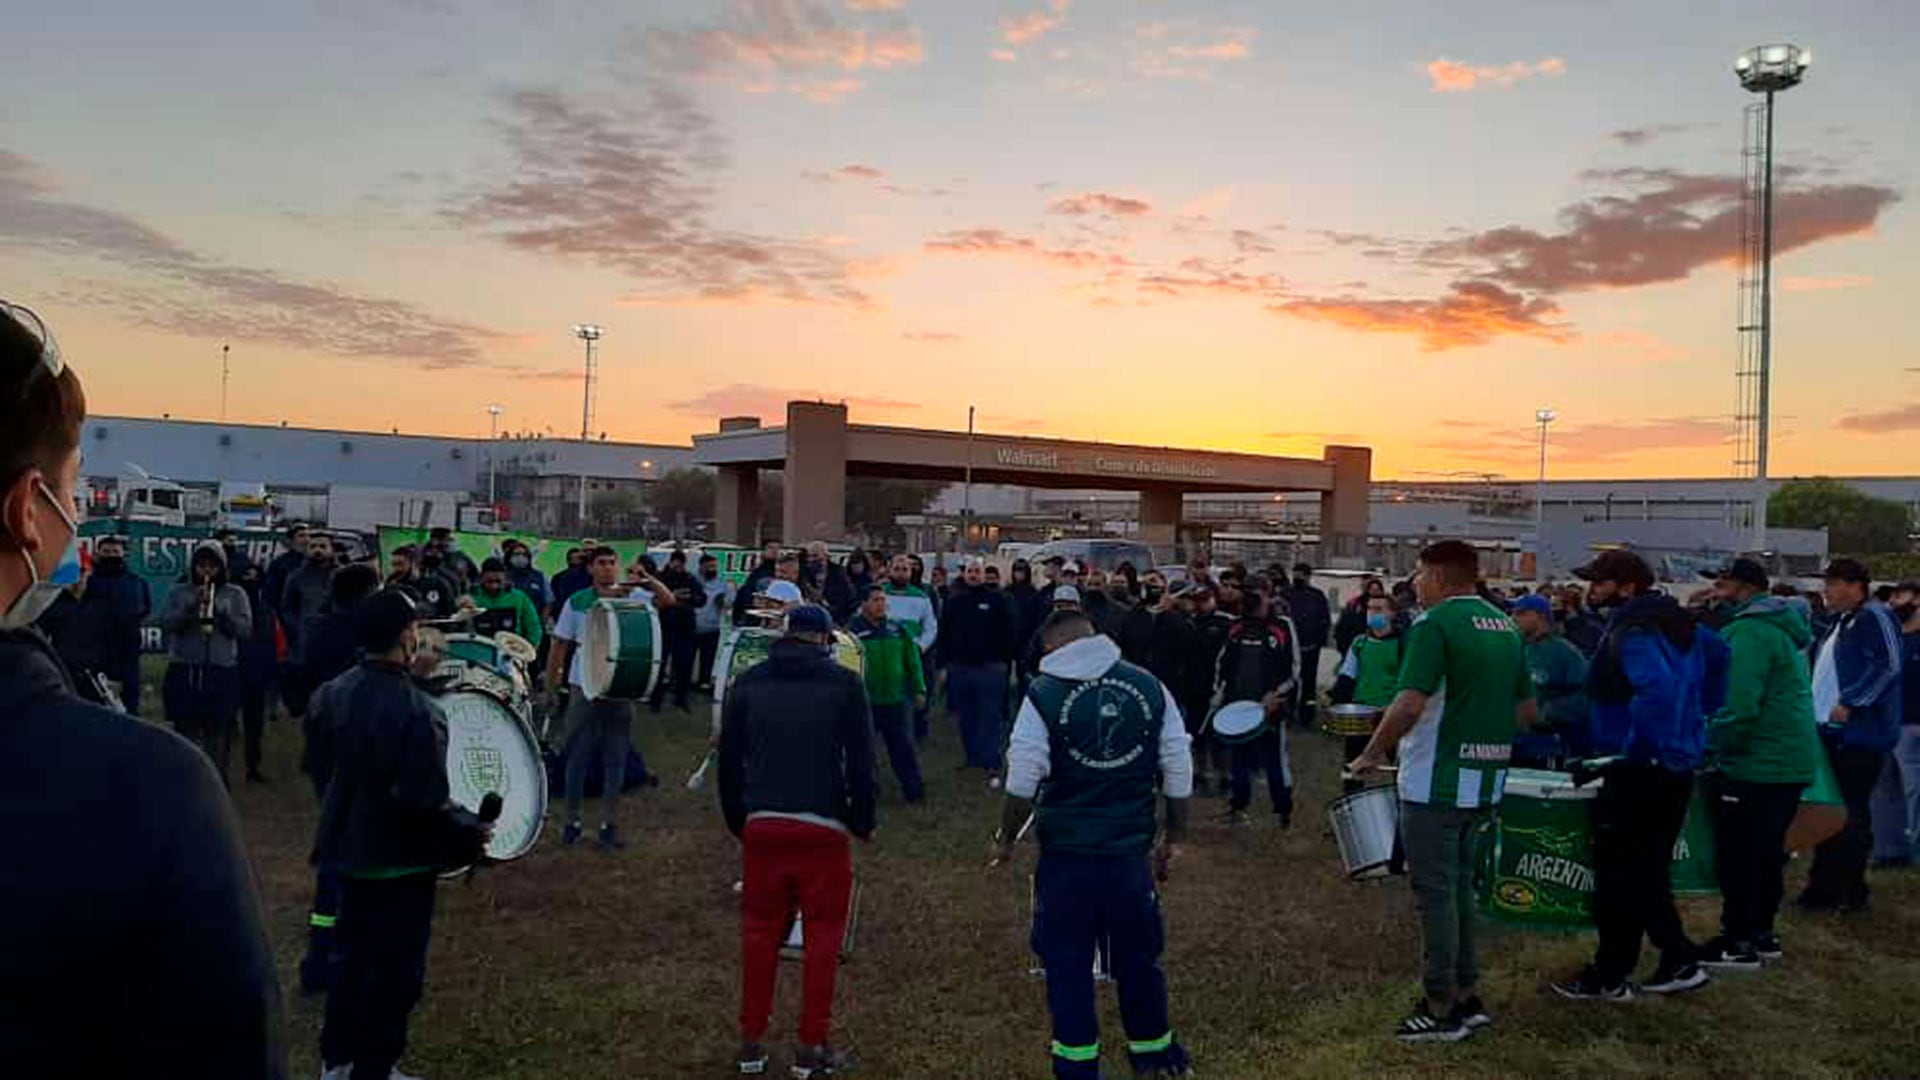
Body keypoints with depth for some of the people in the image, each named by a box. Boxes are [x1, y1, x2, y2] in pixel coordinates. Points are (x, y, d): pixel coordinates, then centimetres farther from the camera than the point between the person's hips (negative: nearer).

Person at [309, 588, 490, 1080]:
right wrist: (471, 832, -15)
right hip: (400, 861, -8)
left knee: (354, 955, 24)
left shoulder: (337, 690, -4)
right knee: (395, 971, 8)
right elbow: (425, 803, -30)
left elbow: (316, 712, 23)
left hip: (348, 849, 8)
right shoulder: (417, 712, -30)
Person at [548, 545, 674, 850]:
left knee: (616, 759, 6)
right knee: (578, 757, 6)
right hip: (584, 687, 0)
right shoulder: (577, 602, 1)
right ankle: (572, 821, 18)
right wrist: (551, 684, 0)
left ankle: (609, 824, 15)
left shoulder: (633, 596, 1)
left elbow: (668, 600, -14)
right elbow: (560, 645, 4)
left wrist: (647, 580, -30)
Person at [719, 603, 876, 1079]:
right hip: (822, 827, -3)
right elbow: (861, 761, -2)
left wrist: (737, 821, 20)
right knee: (821, 935, 7)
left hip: (761, 824, 3)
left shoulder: (748, 683, 9)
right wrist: (863, 822, 9)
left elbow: (728, 760, 11)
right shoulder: (844, 684, 0)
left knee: (760, 932, 14)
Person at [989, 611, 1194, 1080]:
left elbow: (1022, 785, -9)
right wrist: (1174, 838, 16)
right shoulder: (1151, 687, 0)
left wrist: (1005, 841, 5)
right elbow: (1179, 776, 4)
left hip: (1065, 852, -3)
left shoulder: (1043, 694, -8)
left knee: (1067, 962, 9)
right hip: (1132, 850, 3)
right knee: (1138, 956, 18)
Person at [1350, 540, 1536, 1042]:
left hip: (1437, 782, -8)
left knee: (1435, 892, 1)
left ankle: (1440, 1010, 9)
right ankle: (1468, 996, 25)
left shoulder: (1435, 624, -15)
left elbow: (1410, 704, -24)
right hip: (1485, 782, 8)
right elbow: (1527, 709, 14)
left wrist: (1371, 755, -12)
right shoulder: (1505, 625, 10)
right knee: (1459, 887, 18)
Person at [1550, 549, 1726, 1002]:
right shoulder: (1678, 621, 11)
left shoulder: (1632, 633, -20)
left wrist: (1632, 747, -25)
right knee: (1649, 871, 18)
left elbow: (1657, 688, -34)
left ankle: (1609, 977, 8)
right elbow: (1717, 650, 26)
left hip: (1639, 772, -9)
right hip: (1677, 766, 10)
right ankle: (1680, 961, 23)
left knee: (1618, 876, 0)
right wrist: (1705, 709, 27)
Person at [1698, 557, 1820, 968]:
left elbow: (1739, 706, -26)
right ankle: (1761, 933, 27)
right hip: (1791, 762, 10)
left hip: (1756, 765, -10)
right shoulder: (1781, 627, 15)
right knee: (1765, 852, 18)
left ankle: (1738, 941, 6)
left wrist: (1711, 747, -12)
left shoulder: (1749, 632, -18)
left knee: (1737, 856, -1)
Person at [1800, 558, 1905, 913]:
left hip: (1859, 734, -9)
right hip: (1830, 731, 9)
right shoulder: (1838, 621, 18)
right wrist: (1812, 707, 19)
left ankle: (1850, 891, 6)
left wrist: (1850, 704, -22)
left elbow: (1888, 667, -21)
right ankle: (1824, 887, 20)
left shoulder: (1875, 618, -11)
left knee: (1852, 814, -3)